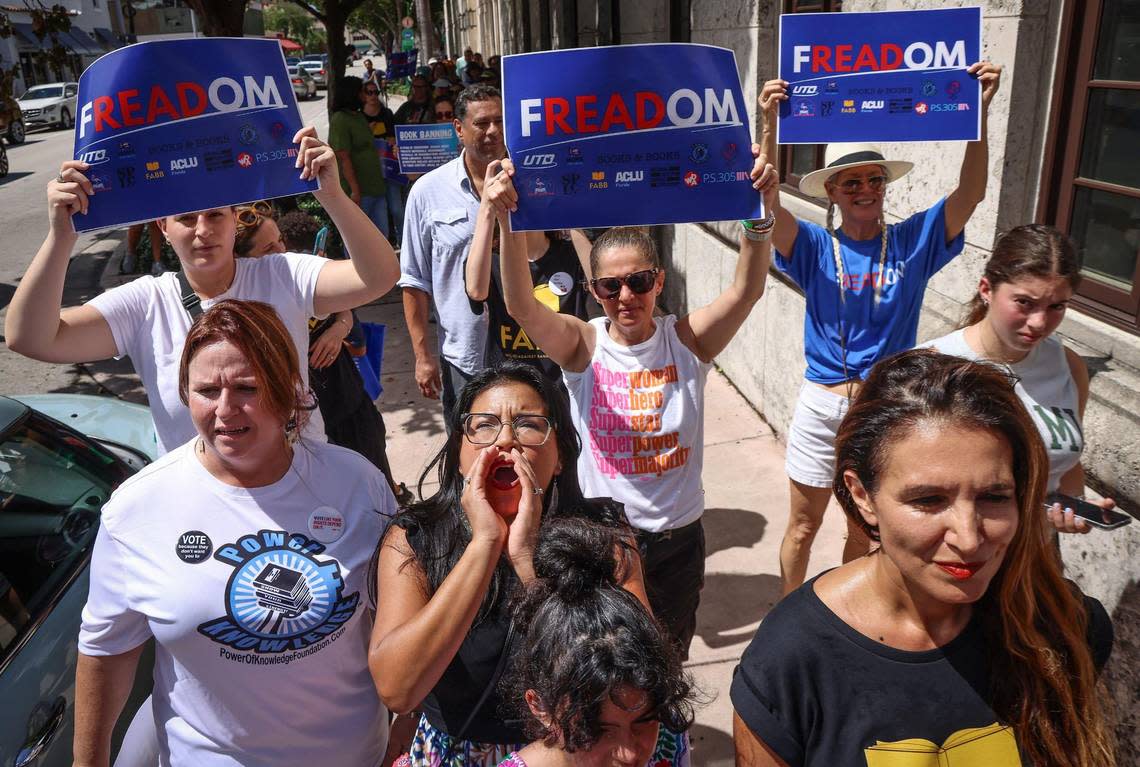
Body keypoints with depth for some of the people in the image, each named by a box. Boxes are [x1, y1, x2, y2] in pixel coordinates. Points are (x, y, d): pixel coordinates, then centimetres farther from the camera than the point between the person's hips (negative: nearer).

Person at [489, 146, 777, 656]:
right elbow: (521, 306, -29)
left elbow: (746, 292, -26)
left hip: (678, 536, 1)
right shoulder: (583, 345, -13)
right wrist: (508, 221, -45)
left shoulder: (687, 341, -11)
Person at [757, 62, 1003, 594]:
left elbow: (970, 192, -14)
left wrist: (979, 112, -26)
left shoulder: (913, 241, -2)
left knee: (864, 529, 19)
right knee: (803, 525, 13)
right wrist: (770, 126, -37)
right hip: (822, 406, -1)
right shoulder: (815, 247, -7)